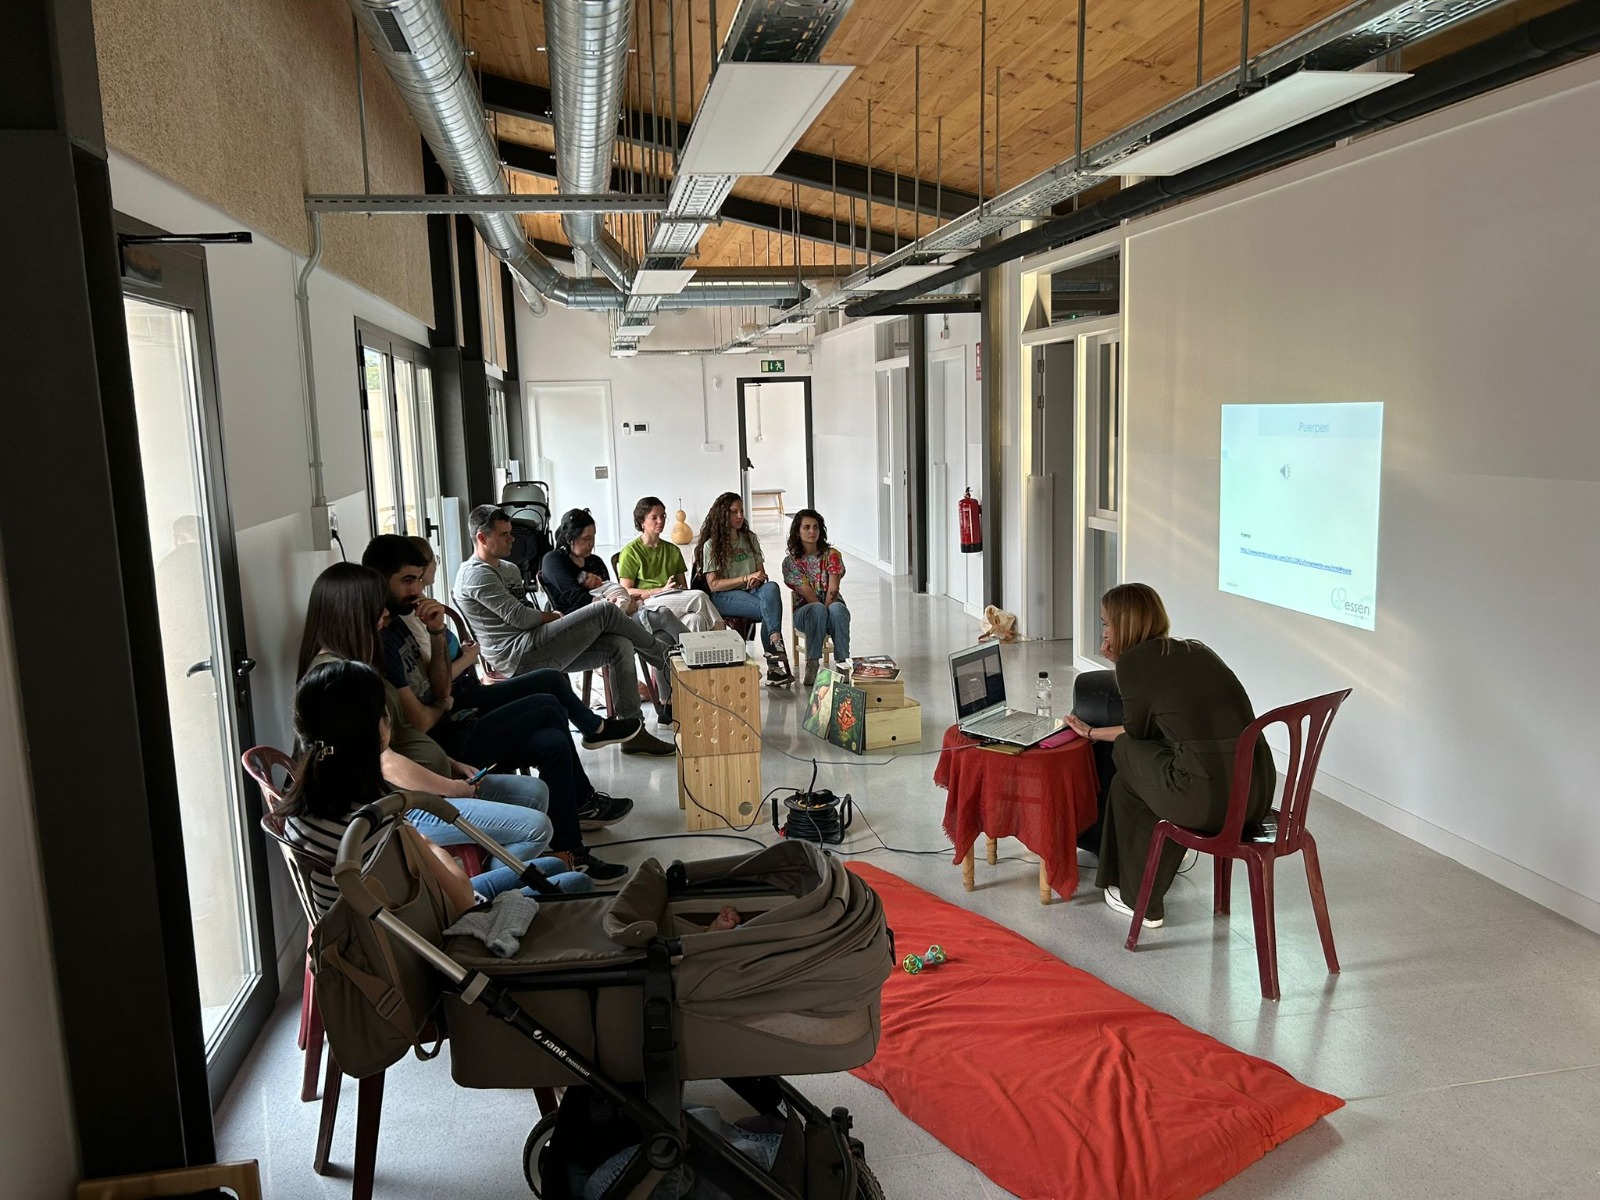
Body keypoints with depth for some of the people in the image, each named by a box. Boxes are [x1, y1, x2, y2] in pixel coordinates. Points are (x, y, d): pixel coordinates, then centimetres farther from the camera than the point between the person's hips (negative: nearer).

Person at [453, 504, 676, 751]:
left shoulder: (509, 569, 24)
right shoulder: (476, 574, -8)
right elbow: (520, 618, -14)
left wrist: (550, 618, 2)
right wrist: (552, 617, 3)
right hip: (518, 656, -10)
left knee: (619, 646, -5)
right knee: (605, 612, -15)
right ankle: (665, 658, 6)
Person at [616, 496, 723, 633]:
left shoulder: (672, 550, 24)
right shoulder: (630, 551, 6)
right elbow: (626, 592, -2)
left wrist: (680, 590, -4)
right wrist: (662, 590, -12)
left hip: (676, 603, 5)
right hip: (647, 604, -5)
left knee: (695, 620, -34)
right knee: (699, 597, -28)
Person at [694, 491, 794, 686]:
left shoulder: (750, 538, 18)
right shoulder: (711, 545, 2)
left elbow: (761, 570, 19)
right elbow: (713, 584, -5)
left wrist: (758, 579, -7)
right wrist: (746, 578, -14)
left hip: (752, 590, 4)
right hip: (724, 597, -4)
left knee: (771, 588, -34)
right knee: (770, 609, -33)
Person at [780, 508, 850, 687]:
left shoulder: (832, 555, 3)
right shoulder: (791, 561, 1)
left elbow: (833, 589, -8)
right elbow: (807, 593, -10)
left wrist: (826, 613, -23)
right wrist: (823, 614, -22)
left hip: (832, 604, 1)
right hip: (805, 611, -1)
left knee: (837, 609, -36)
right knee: (817, 609, -37)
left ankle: (843, 662, -41)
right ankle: (812, 665, -40)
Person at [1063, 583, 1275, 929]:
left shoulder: (1133, 661, -1)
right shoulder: (1197, 650, 20)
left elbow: (1137, 732, 12)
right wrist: (1091, 732, 34)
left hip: (1208, 798, -7)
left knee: (1127, 784, 22)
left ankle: (1140, 900, 32)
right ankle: (1148, 888, 42)